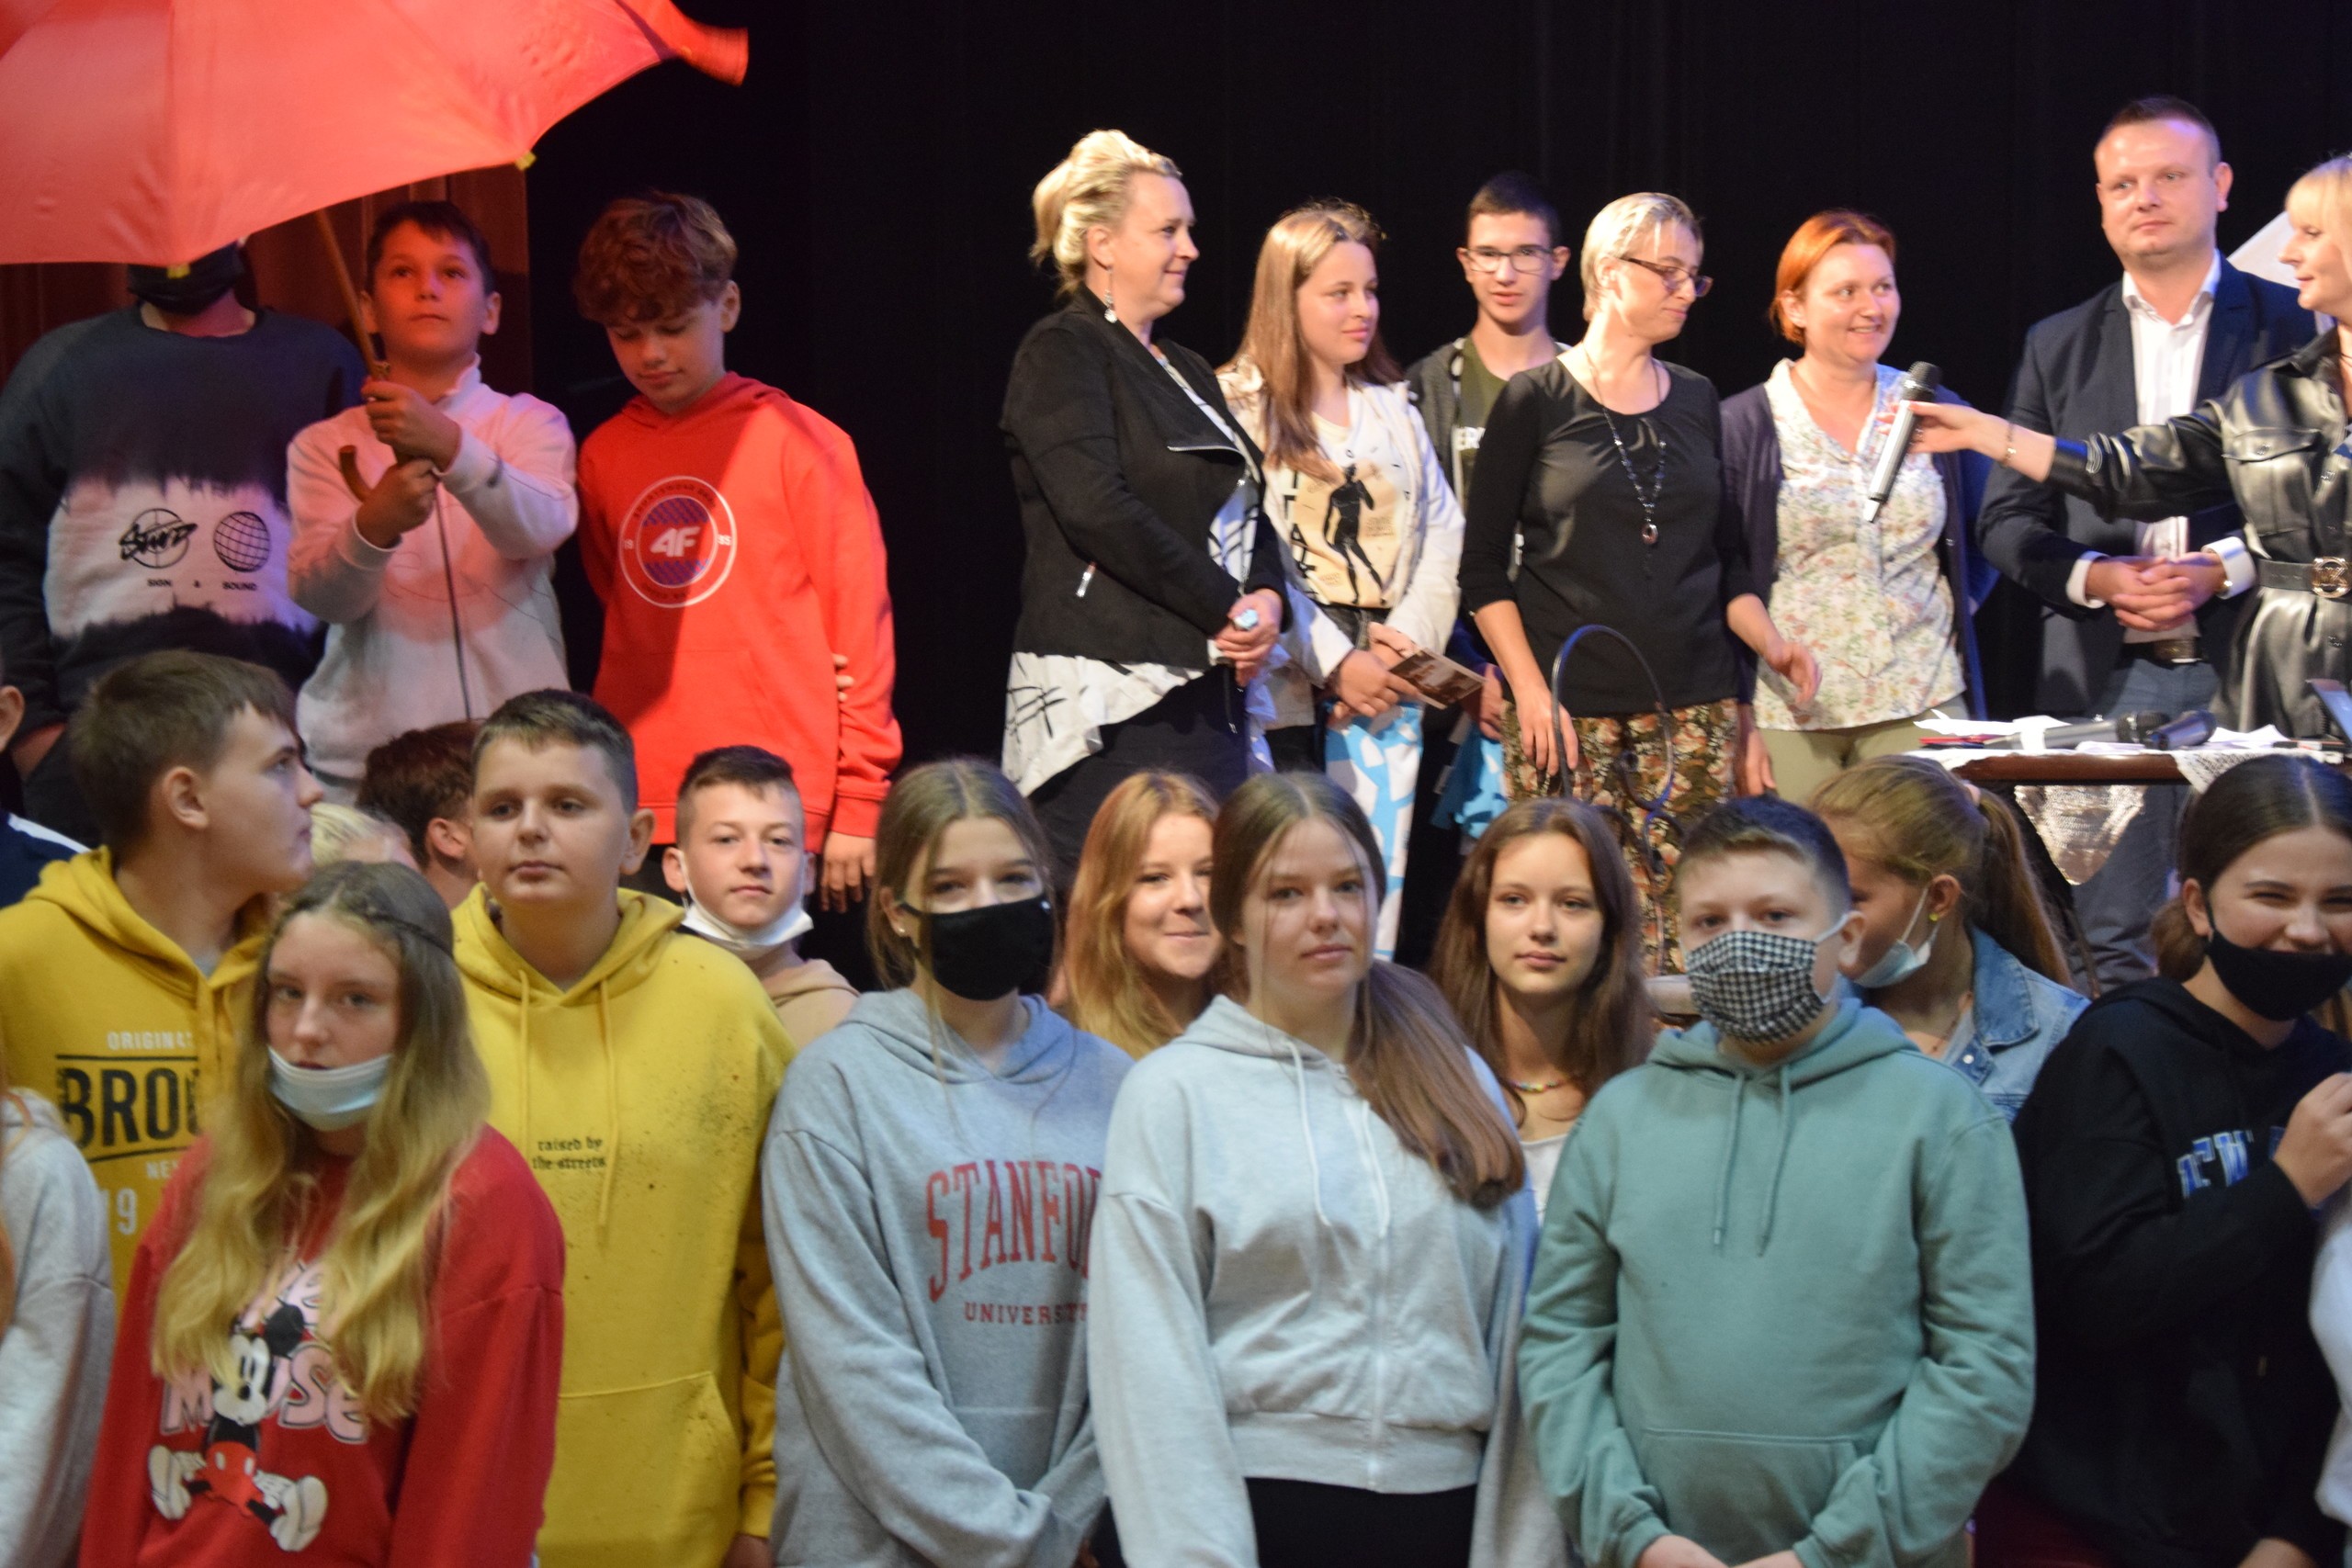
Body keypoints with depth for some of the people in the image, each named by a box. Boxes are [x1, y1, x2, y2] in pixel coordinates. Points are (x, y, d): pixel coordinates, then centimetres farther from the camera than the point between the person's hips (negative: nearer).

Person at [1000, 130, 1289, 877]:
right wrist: (1224, 608, -13)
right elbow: (1098, 507, -16)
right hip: (1111, 698, -8)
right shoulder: (1062, 354, -3)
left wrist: (1267, 598, 0)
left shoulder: (1187, 372, 22)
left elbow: (1249, 510, 22)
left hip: (1205, 694, 8)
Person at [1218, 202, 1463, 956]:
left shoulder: (1393, 408, 18)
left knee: (1379, 888, 2)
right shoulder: (1240, 405, -1)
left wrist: (1413, 638, -4)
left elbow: (1443, 533, 13)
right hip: (1288, 693, -5)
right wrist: (1335, 665, -13)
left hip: (1390, 691, 5)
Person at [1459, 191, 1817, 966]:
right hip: (1571, 711, -4)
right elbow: (1484, 569, 0)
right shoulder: (1535, 401, 1)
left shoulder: (1696, 400, 14)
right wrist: (1530, 690, -9)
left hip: (1694, 705, 4)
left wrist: (1770, 642, 3)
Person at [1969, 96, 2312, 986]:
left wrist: (2232, 569, -14)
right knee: (2113, 944, 2)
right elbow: (2005, 520, 11)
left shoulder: (2294, 330, 6)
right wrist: (2095, 577, -8)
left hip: (2247, 677, -2)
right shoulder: (2057, 346, 13)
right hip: (2104, 679, 2)